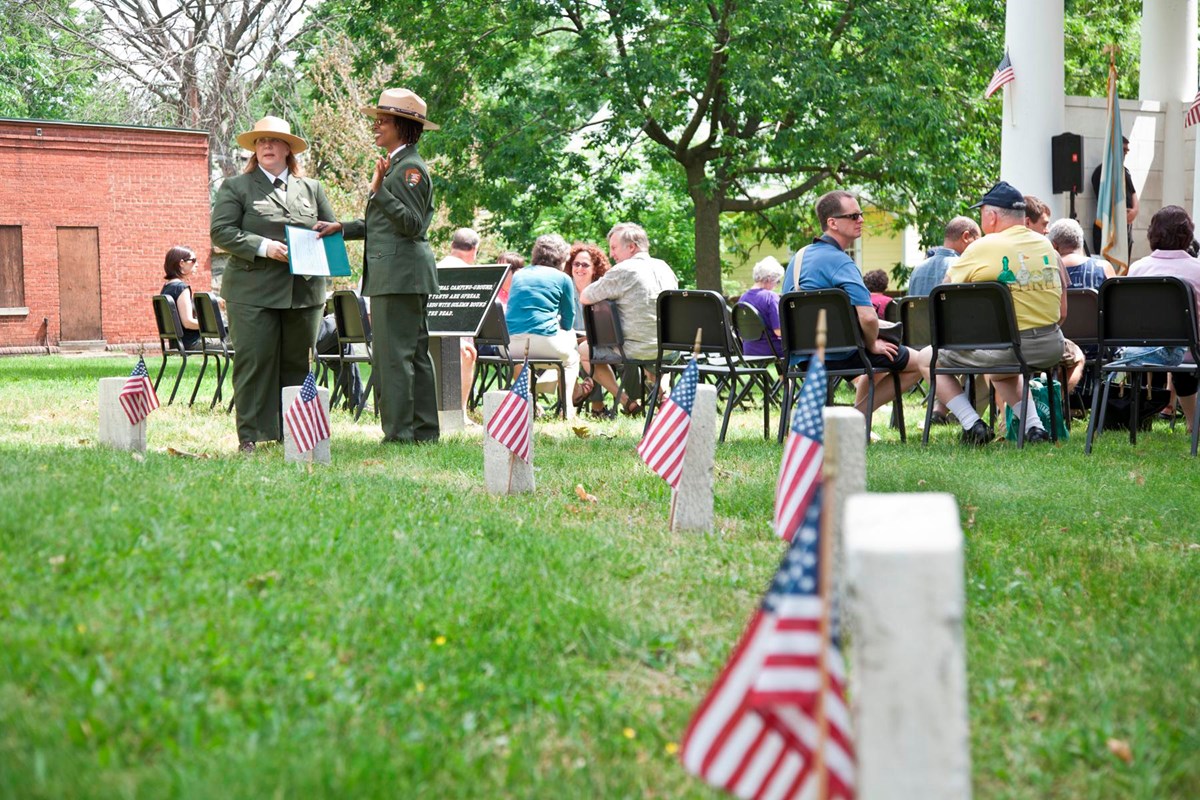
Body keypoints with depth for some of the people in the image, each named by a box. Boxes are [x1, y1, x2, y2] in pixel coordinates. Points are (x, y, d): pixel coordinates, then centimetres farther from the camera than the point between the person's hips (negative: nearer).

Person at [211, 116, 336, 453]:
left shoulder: (312, 188, 17)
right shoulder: (235, 187, 7)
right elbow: (221, 232, -4)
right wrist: (262, 247, -16)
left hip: (304, 291, 4)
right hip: (253, 292, -3)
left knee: (297, 364, 7)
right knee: (254, 362, -6)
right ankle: (249, 435, -1)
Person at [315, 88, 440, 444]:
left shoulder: (411, 167, -12)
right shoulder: (396, 164, 20)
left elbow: (412, 223, -19)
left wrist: (379, 190, -24)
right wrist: (342, 227, 19)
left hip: (401, 275, -11)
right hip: (399, 276, 11)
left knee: (393, 355, -8)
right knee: (415, 354, 11)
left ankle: (398, 432, -5)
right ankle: (424, 430, 15)